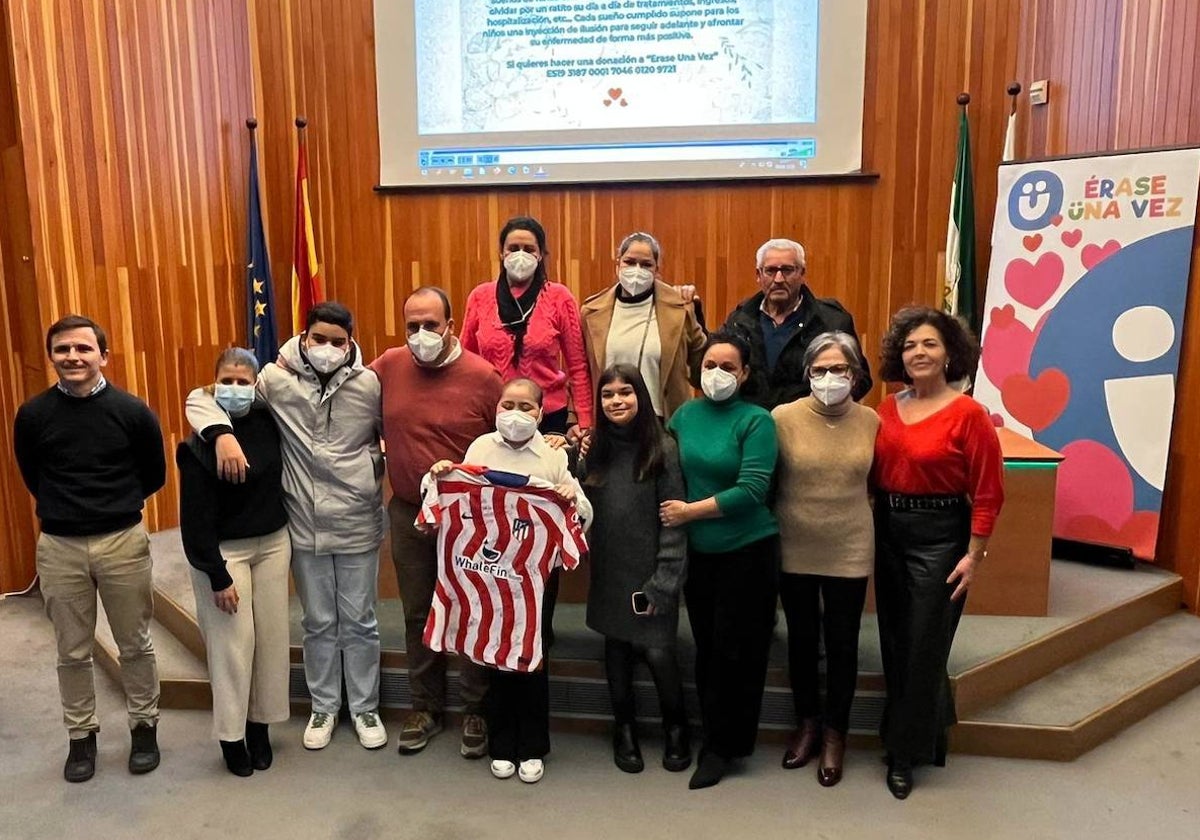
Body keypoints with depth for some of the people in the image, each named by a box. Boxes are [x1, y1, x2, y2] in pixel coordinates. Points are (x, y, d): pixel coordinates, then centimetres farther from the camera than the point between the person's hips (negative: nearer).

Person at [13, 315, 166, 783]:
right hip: (59, 547, 1)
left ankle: (144, 726, 29)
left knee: (135, 645, 12)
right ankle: (81, 736, 30)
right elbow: (33, 478, 11)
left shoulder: (132, 411, -8)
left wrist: (116, 507, 8)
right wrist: (65, 510, 11)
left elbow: (154, 476, 4)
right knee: (73, 652, 13)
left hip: (124, 542, -1)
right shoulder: (33, 415, -4)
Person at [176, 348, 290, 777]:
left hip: (273, 543, 5)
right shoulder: (200, 446, -14)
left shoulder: (268, 423, -3)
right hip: (224, 551, -4)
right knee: (233, 642, 1)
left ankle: (260, 726, 25)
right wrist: (218, 577, -13)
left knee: (271, 637, 9)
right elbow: (196, 517, -13)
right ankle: (231, 735, 18)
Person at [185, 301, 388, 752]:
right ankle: (323, 707, 34)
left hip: (358, 525, 0)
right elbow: (202, 397, -6)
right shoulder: (277, 380, -8)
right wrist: (223, 433, -23)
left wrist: (375, 474, -7)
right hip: (305, 527, 1)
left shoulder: (370, 384, -8)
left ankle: (365, 708, 30)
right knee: (318, 623, 16)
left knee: (360, 622, 12)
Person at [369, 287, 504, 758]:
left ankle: (475, 711, 26)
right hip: (408, 514, 4)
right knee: (417, 613, 16)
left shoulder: (482, 377, -12)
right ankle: (426, 707, 33)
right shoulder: (389, 366, -2)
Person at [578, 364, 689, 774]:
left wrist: (663, 579, -13)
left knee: (657, 651, -2)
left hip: (651, 571, -4)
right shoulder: (594, 450, 4)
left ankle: (676, 727, 24)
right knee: (617, 647, 12)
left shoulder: (663, 448, -9)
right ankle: (624, 728, 32)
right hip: (609, 572, 4)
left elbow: (673, 518, -10)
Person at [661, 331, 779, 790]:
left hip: (748, 550, -4)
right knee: (706, 647, 13)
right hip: (698, 550, 4)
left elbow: (752, 490, -18)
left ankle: (723, 747, 21)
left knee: (737, 651, 5)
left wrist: (689, 511, -15)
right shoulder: (685, 414, 4)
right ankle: (715, 736, 29)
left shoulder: (756, 420, -10)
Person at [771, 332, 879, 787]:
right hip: (795, 551, 0)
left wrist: (851, 510, 6)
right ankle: (807, 723, 37)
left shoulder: (871, 422, -5)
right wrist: (773, 525, -2)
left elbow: (878, 482, 9)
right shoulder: (783, 418, -11)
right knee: (802, 639, 16)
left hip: (850, 550, 1)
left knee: (842, 643, 11)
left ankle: (835, 733, 32)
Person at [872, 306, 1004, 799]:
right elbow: (875, 476, 8)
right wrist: (874, 529, 5)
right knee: (895, 642, 16)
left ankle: (905, 752, 22)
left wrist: (973, 556, -13)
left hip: (939, 537, -6)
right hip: (888, 532, 6)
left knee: (923, 646, 5)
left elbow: (987, 493, -12)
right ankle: (928, 726, 40)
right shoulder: (888, 410, 3)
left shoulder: (968, 414, -13)